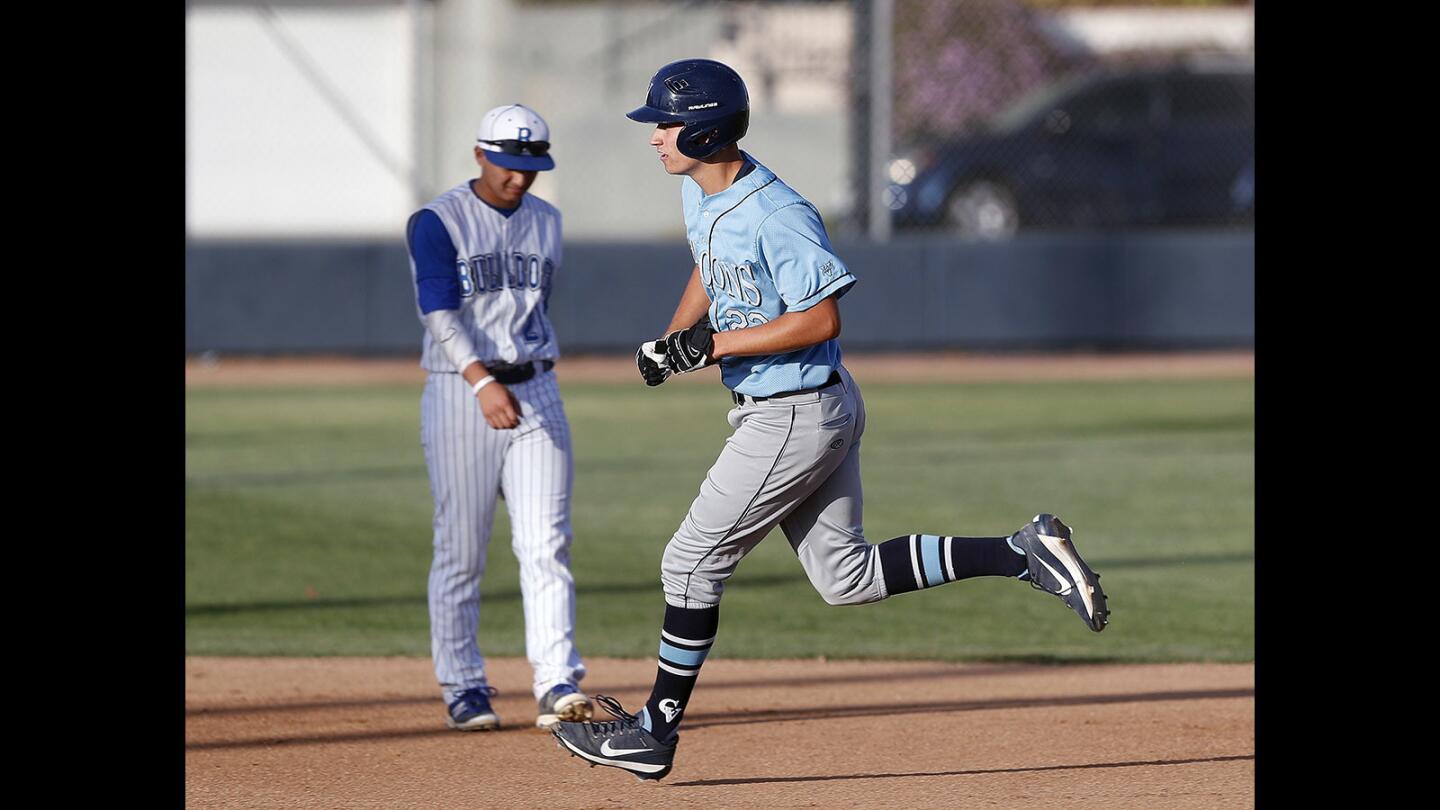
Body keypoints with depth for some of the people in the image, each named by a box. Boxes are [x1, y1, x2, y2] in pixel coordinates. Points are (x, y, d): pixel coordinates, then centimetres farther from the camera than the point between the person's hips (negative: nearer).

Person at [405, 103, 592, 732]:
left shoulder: (546, 221, 12)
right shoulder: (436, 223, -8)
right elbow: (439, 312, -20)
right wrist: (482, 383, -34)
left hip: (536, 391, 4)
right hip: (460, 394, -4)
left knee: (545, 543, -6)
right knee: (460, 551, 0)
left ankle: (558, 684, -11)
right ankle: (463, 689, 9)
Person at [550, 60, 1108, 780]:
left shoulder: (777, 215, -24)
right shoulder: (697, 191, 6)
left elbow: (822, 319, -25)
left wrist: (711, 346, -24)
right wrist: (672, 341, 8)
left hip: (796, 417, -10)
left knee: (692, 561, -1)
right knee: (845, 575, 11)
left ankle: (656, 728, 9)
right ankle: (1026, 552, 10)